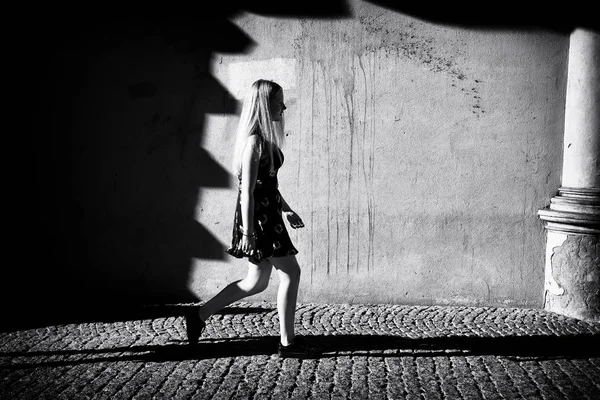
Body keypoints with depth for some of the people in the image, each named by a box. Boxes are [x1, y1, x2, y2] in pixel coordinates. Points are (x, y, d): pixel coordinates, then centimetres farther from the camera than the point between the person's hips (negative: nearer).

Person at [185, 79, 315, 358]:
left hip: (268, 213, 10)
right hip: (258, 216, -10)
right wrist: (247, 231, -21)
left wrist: (285, 209, 24)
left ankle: (200, 315, 22)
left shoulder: (265, 138, 14)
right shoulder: (255, 140, -16)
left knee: (256, 282, 15)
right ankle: (287, 342, 8)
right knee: (291, 273, -2)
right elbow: (247, 189, -19)